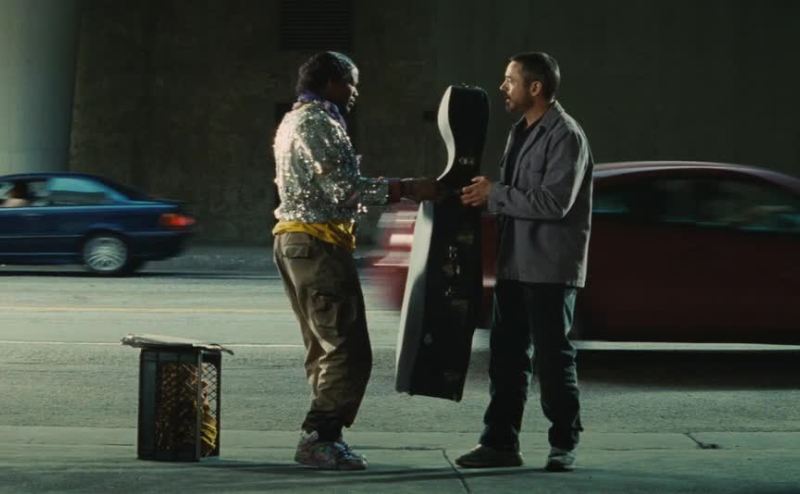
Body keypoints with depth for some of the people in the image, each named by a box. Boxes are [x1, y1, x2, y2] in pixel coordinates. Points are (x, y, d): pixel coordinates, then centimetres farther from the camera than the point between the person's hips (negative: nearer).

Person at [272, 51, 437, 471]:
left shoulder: (294, 121, 20)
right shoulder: (319, 122, -12)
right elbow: (343, 186, -20)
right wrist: (406, 188, -19)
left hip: (294, 241, 11)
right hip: (319, 244, -11)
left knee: (325, 349, 13)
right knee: (348, 351, -10)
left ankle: (321, 436, 13)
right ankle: (318, 438, -11)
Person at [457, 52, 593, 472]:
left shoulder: (566, 136, -12)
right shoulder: (521, 132, 16)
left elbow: (553, 202, -21)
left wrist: (494, 194, -15)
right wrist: (484, 195, 2)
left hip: (550, 267, -8)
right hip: (515, 263, 8)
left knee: (552, 357, -1)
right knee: (507, 355, 8)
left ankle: (563, 446, 9)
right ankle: (500, 442, 14)